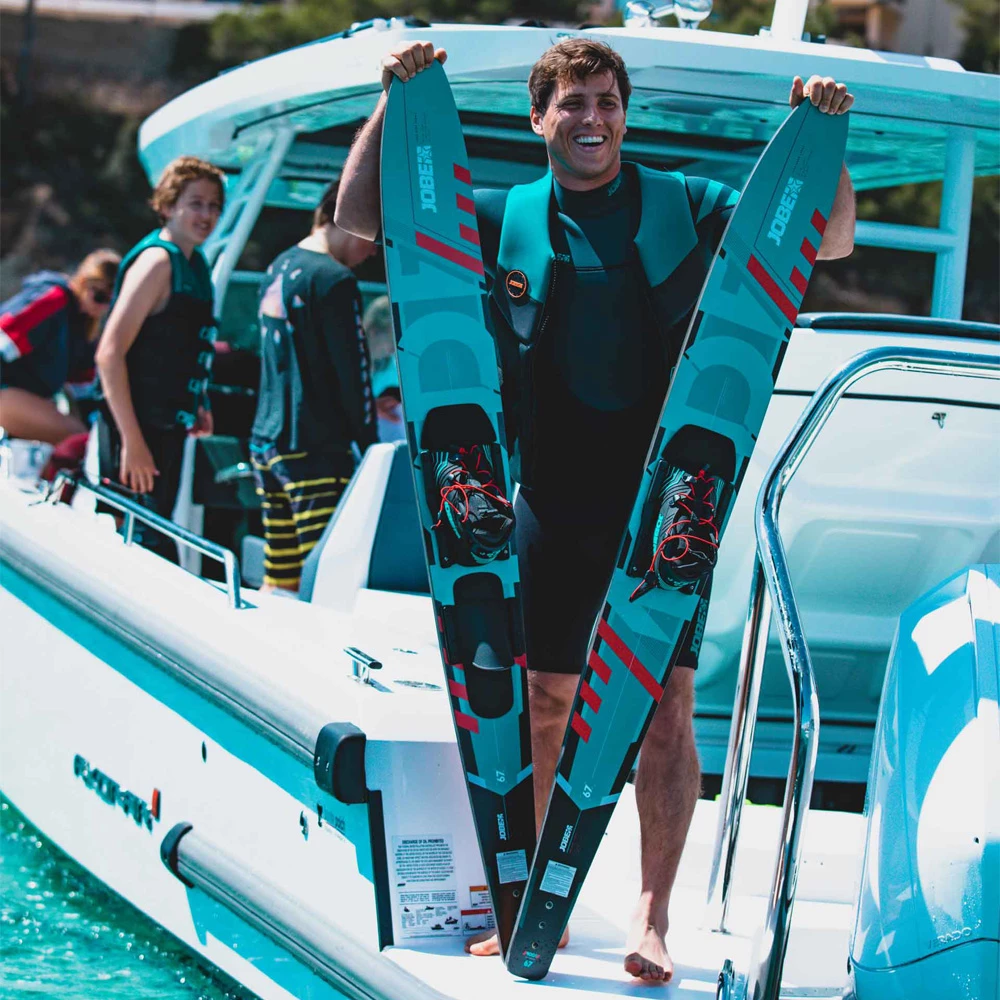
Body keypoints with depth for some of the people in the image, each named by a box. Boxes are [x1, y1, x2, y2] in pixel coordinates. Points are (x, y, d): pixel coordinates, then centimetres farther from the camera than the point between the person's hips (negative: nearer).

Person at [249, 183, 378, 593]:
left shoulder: (278, 269, 16)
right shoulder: (333, 279, -12)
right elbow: (353, 370, -12)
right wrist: (369, 445, -5)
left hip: (265, 438, 9)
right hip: (314, 448, -9)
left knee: (277, 582, 9)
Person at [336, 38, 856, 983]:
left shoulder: (684, 207, 5)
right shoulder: (505, 220, 7)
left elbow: (830, 240, 4)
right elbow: (359, 217, 5)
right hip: (557, 500, 1)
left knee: (668, 703, -4)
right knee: (541, 704, 6)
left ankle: (652, 918, 1)